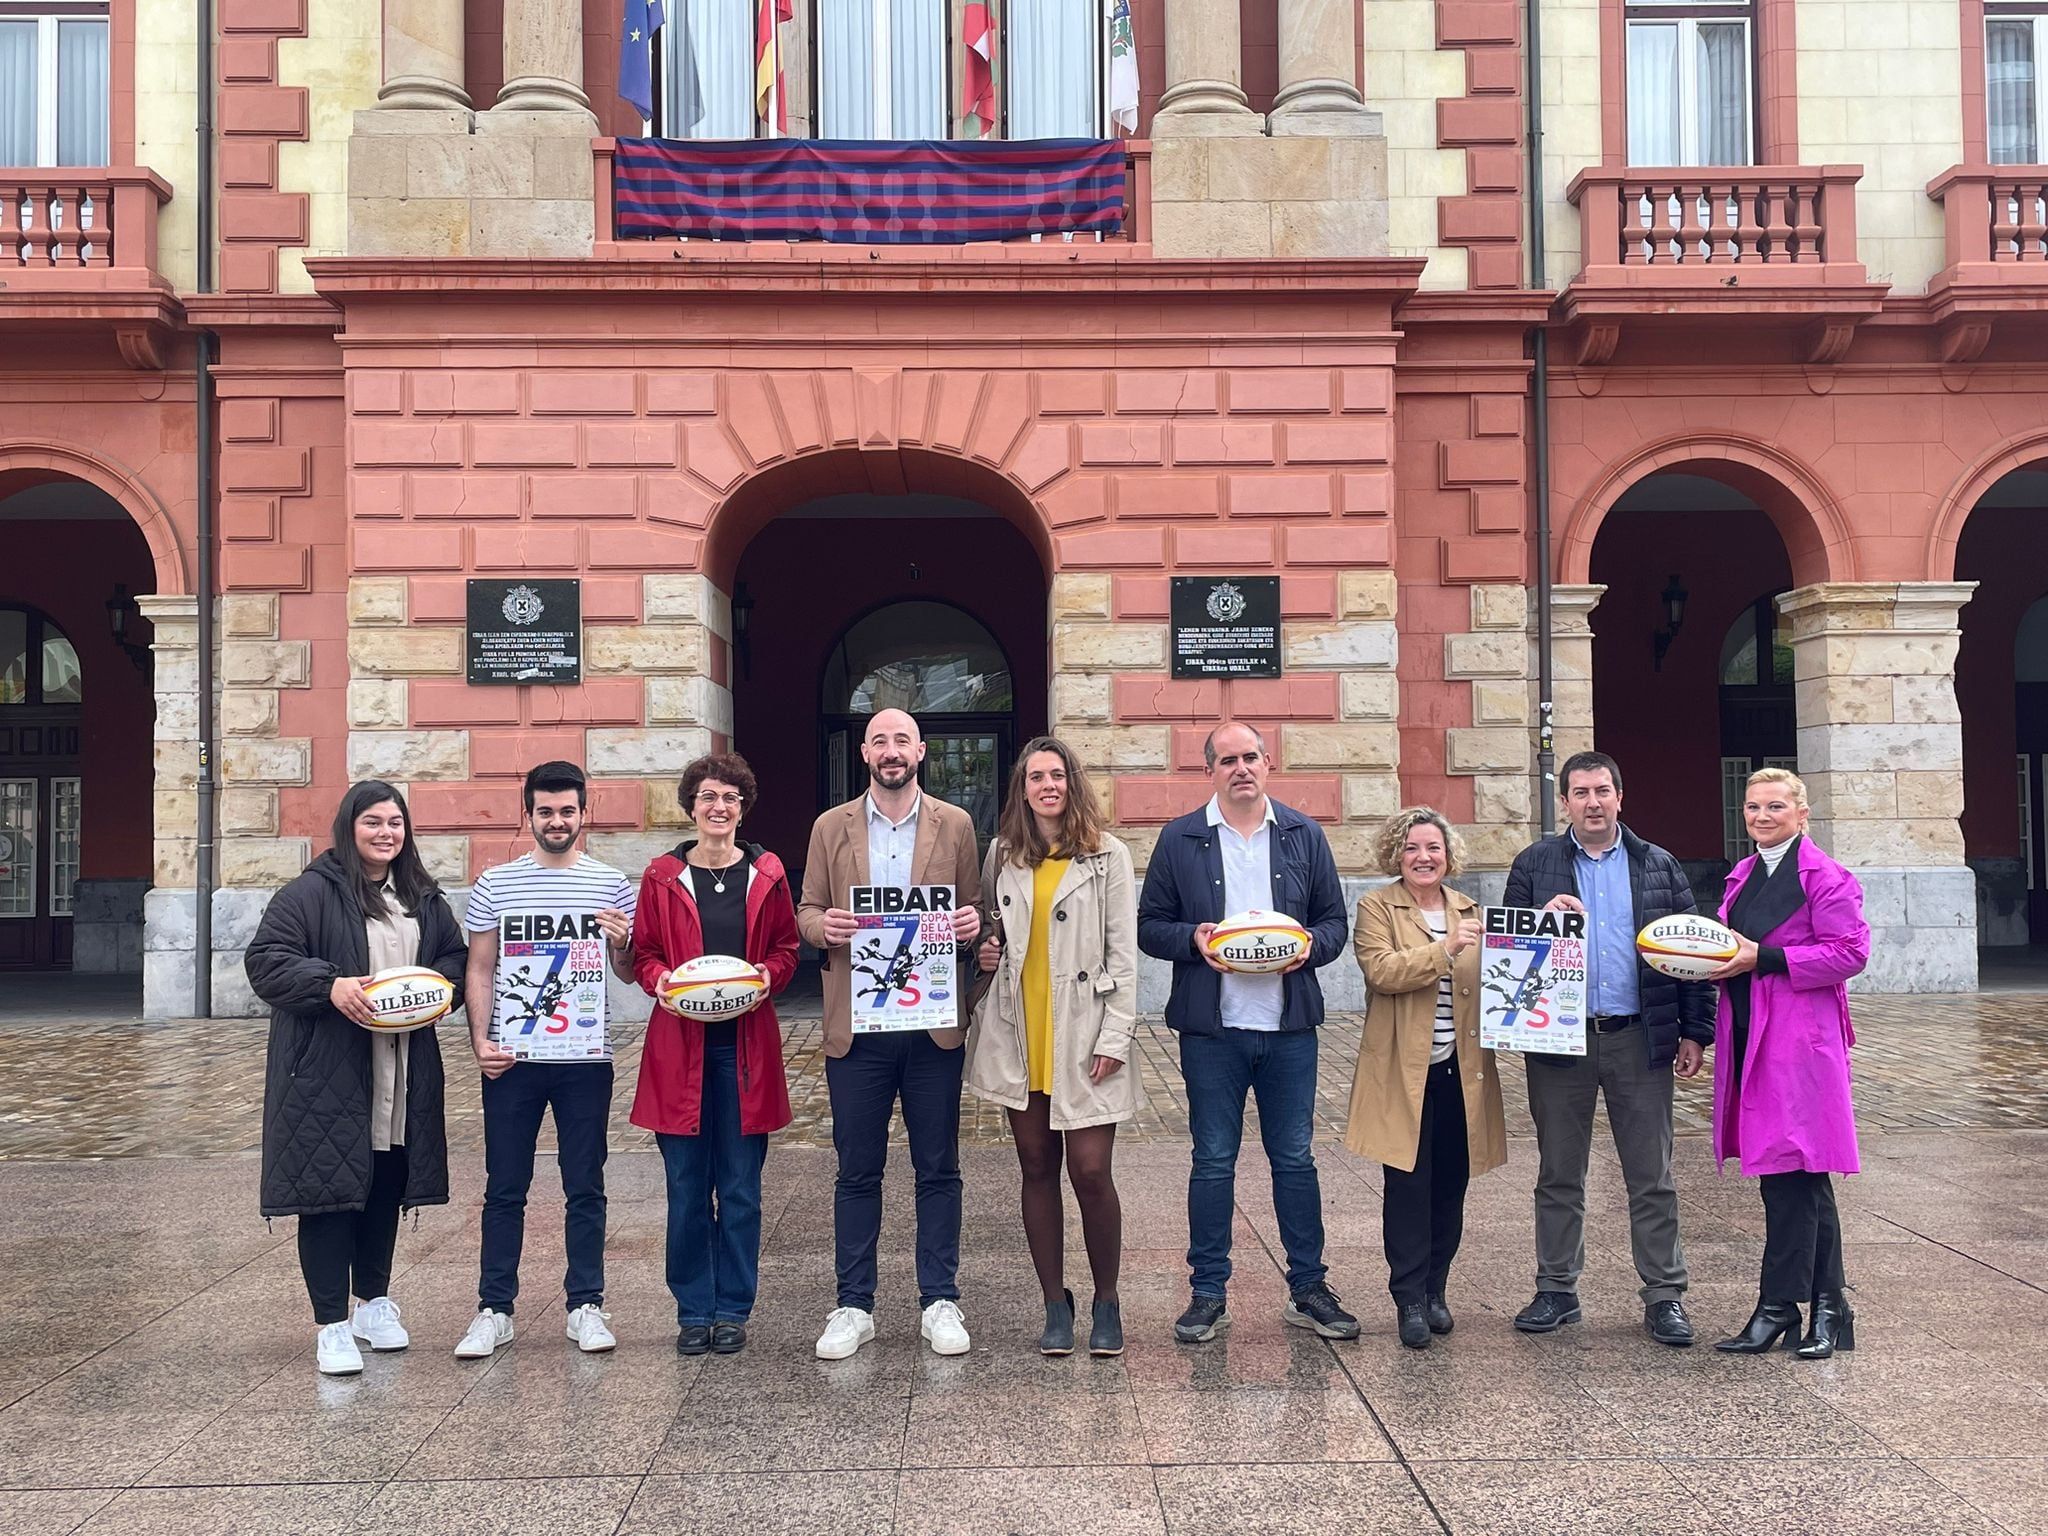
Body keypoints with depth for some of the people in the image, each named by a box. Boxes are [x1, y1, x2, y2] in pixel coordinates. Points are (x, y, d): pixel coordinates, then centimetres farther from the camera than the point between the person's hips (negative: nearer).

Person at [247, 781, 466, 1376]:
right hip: (326, 1075, -5)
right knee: (329, 1193, -2)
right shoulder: (311, 893, -6)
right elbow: (264, 959, -10)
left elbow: (455, 956, 21)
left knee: (386, 1189, 14)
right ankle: (332, 1326, 6)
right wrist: (330, 985, -23)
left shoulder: (425, 899, 13)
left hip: (403, 1076, 6)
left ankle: (375, 1303, 31)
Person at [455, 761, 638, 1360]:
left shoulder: (611, 886, 5)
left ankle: (586, 1305, 16)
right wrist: (479, 1040, -3)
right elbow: (480, 969, 8)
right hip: (511, 1060, 0)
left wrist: (621, 945, -13)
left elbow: (629, 974, 9)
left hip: (586, 1059, 0)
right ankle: (494, 1311, 15)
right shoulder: (496, 884, 5)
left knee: (585, 1187, 7)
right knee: (504, 1189, 6)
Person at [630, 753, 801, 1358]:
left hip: (745, 1046, 0)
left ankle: (733, 1310, 16)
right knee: (687, 1189, 4)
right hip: (680, 1046, 0)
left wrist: (767, 976, -9)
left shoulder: (766, 875, 6)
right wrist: (663, 980, -12)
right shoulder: (662, 877, 5)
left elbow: (786, 949, 11)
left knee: (741, 1189, 4)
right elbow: (643, 953, 8)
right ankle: (693, 1311, 16)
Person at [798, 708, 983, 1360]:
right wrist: (823, 925, -15)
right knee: (857, 1171, 7)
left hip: (934, 1022, 0)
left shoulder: (955, 825, 6)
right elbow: (806, 912, 8)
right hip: (856, 1025, 0)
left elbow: (975, 912, 8)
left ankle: (940, 1301, 17)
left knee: (938, 1170, 6)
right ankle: (854, 1306, 17)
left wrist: (972, 925, -15)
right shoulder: (831, 828, 7)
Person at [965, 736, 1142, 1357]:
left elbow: (1123, 953, -3)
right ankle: (1056, 1304, 20)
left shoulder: (1108, 856, -1)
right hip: (1019, 1036, 3)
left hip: (1083, 1037, -3)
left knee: (1090, 1171, -5)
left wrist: (1116, 1037, -9)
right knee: (1037, 1168, 8)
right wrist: (986, 952, 1)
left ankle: (1105, 1303, 13)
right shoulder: (1002, 854, 9)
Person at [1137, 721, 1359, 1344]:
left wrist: (1310, 945, -11)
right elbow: (1150, 926, 4)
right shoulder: (1179, 840, 3)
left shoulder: (1304, 836, 8)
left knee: (1295, 1158, 8)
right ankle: (1208, 1294, 16)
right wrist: (1193, 938, -15)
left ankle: (1308, 1289, 20)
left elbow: (1334, 920, 10)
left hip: (1289, 1024, 2)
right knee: (1213, 1163, 5)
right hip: (1211, 1028, -1)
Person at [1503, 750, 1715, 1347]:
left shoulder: (1658, 866, 7)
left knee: (1651, 1178, 5)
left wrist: (1694, 1031, 1)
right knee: (1559, 1175, 9)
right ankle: (1557, 1291, 20)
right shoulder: (1534, 865, 5)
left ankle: (1664, 1295, 14)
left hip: (1639, 1039, 0)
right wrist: (1543, 918, -16)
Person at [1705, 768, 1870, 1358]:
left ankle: (1778, 1307, 2)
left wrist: (1762, 958, -17)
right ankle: (1825, 1309, 20)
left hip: (1800, 1039, -8)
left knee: (1789, 1176, -6)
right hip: (1749, 1037, 8)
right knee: (1802, 1180, 12)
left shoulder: (1824, 877, -7)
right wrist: (1714, 959, 3)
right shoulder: (1742, 876, 17)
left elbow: (1850, 952, -14)